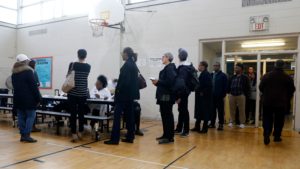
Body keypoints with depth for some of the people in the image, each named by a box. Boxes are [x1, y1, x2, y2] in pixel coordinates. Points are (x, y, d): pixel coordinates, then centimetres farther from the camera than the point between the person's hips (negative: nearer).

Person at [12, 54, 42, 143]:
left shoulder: (14, 73, 14)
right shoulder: (28, 71, -10)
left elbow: (15, 86, 18)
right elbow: (34, 86, -13)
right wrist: (38, 98, -11)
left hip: (18, 98, 7)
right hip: (28, 98, -7)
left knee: (21, 117, 9)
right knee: (30, 116, -3)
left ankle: (22, 135, 12)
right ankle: (26, 135, -7)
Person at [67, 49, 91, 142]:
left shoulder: (72, 64, -7)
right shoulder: (88, 66, 0)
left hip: (73, 92, -2)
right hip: (83, 93, 2)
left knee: (73, 114, 1)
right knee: (81, 113, 11)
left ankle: (74, 134, 1)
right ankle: (80, 133, 19)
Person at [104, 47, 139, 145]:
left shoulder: (127, 65, -14)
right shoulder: (133, 64, 14)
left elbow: (125, 81, -21)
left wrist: (118, 90, -12)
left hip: (124, 93, -9)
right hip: (130, 93, 9)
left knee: (117, 115, -4)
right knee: (129, 115, 12)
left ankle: (114, 139, -2)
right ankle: (130, 137, 18)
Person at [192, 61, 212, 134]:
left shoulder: (207, 74, -15)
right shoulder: (202, 74, 14)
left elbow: (209, 86, -22)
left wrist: (203, 92, -18)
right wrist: (198, 91, 5)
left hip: (205, 97, -10)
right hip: (201, 97, 10)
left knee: (205, 113, 0)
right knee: (199, 112, 14)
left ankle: (205, 128, 10)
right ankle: (197, 127, 24)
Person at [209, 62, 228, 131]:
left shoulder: (223, 75, -1)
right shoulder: (211, 75, 11)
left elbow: (225, 86, -5)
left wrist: (223, 95, -10)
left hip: (219, 96, -4)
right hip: (212, 96, 4)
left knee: (220, 111, 3)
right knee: (212, 110, 9)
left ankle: (221, 124, 10)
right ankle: (212, 123, 19)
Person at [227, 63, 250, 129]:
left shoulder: (245, 77, -2)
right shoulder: (232, 77, 11)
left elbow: (247, 87, -3)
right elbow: (229, 85, 15)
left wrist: (246, 95, -7)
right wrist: (228, 92, 6)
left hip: (241, 96, -4)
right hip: (232, 95, 4)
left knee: (241, 110, 2)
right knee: (232, 109, 8)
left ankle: (242, 123, 11)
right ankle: (231, 121, 18)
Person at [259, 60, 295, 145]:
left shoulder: (267, 75, -3)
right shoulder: (287, 77, -3)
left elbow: (261, 87, 1)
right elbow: (292, 90, 4)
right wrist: (287, 99, 19)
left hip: (267, 102, 0)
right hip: (281, 103, 0)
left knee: (267, 119, 6)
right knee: (279, 120, 11)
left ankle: (266, 136, -6)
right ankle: (277, 136, 19)